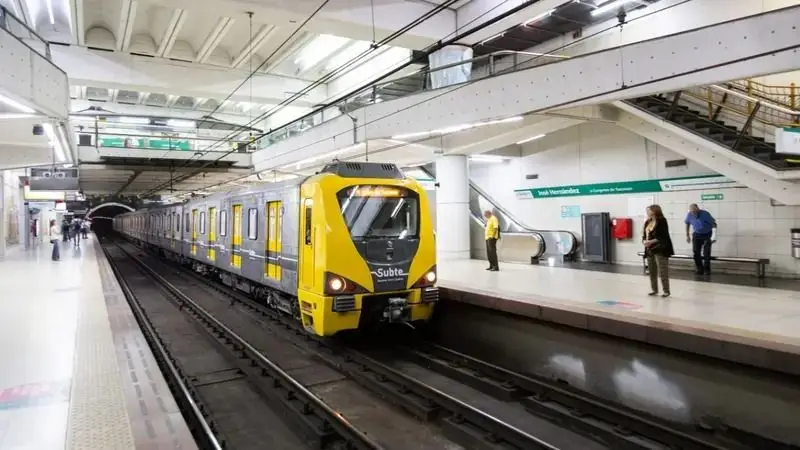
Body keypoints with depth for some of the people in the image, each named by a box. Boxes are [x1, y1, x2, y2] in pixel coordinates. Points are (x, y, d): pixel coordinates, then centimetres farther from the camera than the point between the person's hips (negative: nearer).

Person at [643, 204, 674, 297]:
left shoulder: (661, 221, -11)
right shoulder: (647, 222, 12)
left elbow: (663, 236, -16)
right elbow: (644, 235, 13)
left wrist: (651, 241, -21)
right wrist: (644, 241, -9)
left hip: (660, 249, -8)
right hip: (650, 250, 8)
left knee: (663, 271, -5)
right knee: (652, 271, 13)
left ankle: (666, 291, 3)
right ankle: (654, 290, 24)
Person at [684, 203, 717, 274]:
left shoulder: (705, 214, -23)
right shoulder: (689, 215, -12)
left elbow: (714, 223, -18)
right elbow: (687, 223, 7)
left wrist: (714, 236, -27)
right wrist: (687, 236, 10)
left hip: (707, 235, -3)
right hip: (696, 235, 3)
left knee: (706, 253, -7)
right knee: (696, 253, -2)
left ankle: (707, 269, 7)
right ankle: (700, 269, 12)